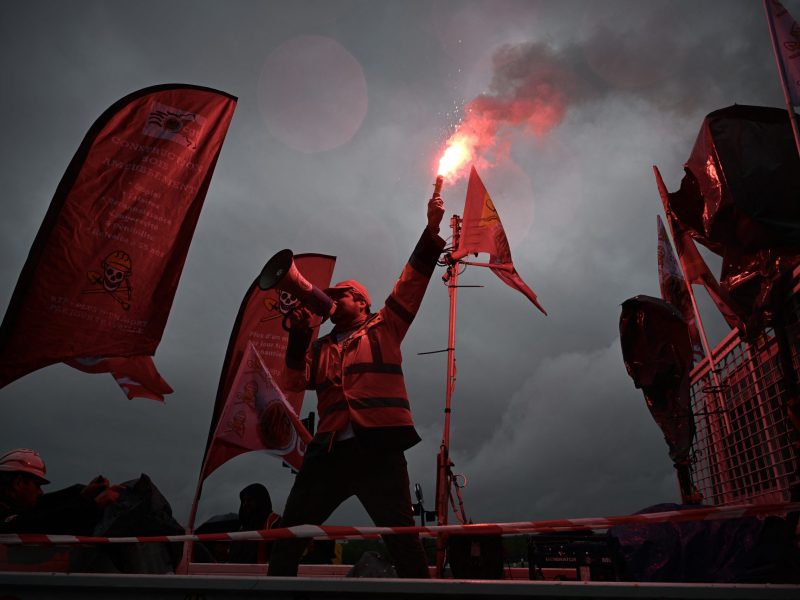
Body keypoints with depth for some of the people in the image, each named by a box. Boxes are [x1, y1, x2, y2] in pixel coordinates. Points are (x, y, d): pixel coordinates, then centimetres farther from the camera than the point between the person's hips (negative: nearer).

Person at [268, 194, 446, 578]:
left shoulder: (384, 328, 13)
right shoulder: (321, 347, 23)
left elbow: (412, 283, 3)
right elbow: (296, 381, 8)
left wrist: (431, 230, -5)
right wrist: (298, 333, -3)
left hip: (378, 448, -4)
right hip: (329, 451, 5)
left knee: (401, 538, -2)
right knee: (288, 534, 7)